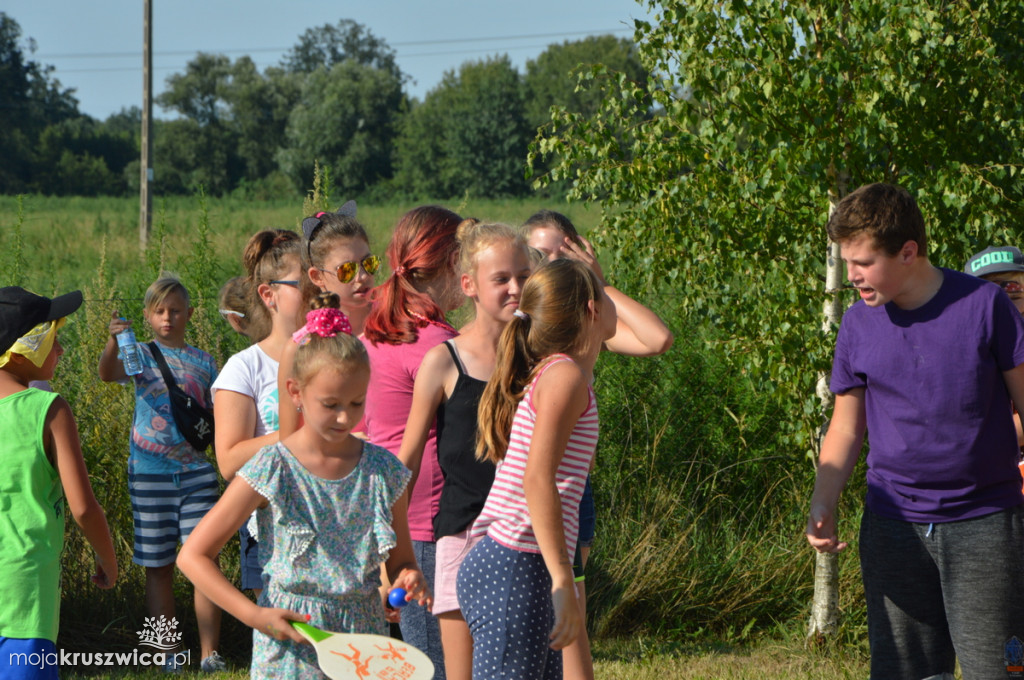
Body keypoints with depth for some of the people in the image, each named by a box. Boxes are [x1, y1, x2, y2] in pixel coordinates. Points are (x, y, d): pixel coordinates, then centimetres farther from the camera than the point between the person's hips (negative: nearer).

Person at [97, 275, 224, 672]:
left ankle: (210, 653, 0)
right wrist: (113, 340, -38)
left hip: (197, 471, 1)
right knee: (158, 566, 5)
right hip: (150, 474, -1)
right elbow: (107, 373, -19)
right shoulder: (140, 355, 3)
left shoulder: (203, 361, 9)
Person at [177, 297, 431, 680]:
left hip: (363, 637, 3)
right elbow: (193, 555, -8)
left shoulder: (383, 471, 0)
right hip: (291, 641, -3)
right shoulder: (273, 471, -10)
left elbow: (400, 561, 13)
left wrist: (409, 578, -11)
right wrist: (255, 615, -15)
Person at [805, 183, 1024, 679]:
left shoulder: (984, 305, -5)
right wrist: (821, 506, -3)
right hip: (893, 526, 3)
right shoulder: (858, 326, 5)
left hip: (984, 525, -3)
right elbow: (846, 428, 11)